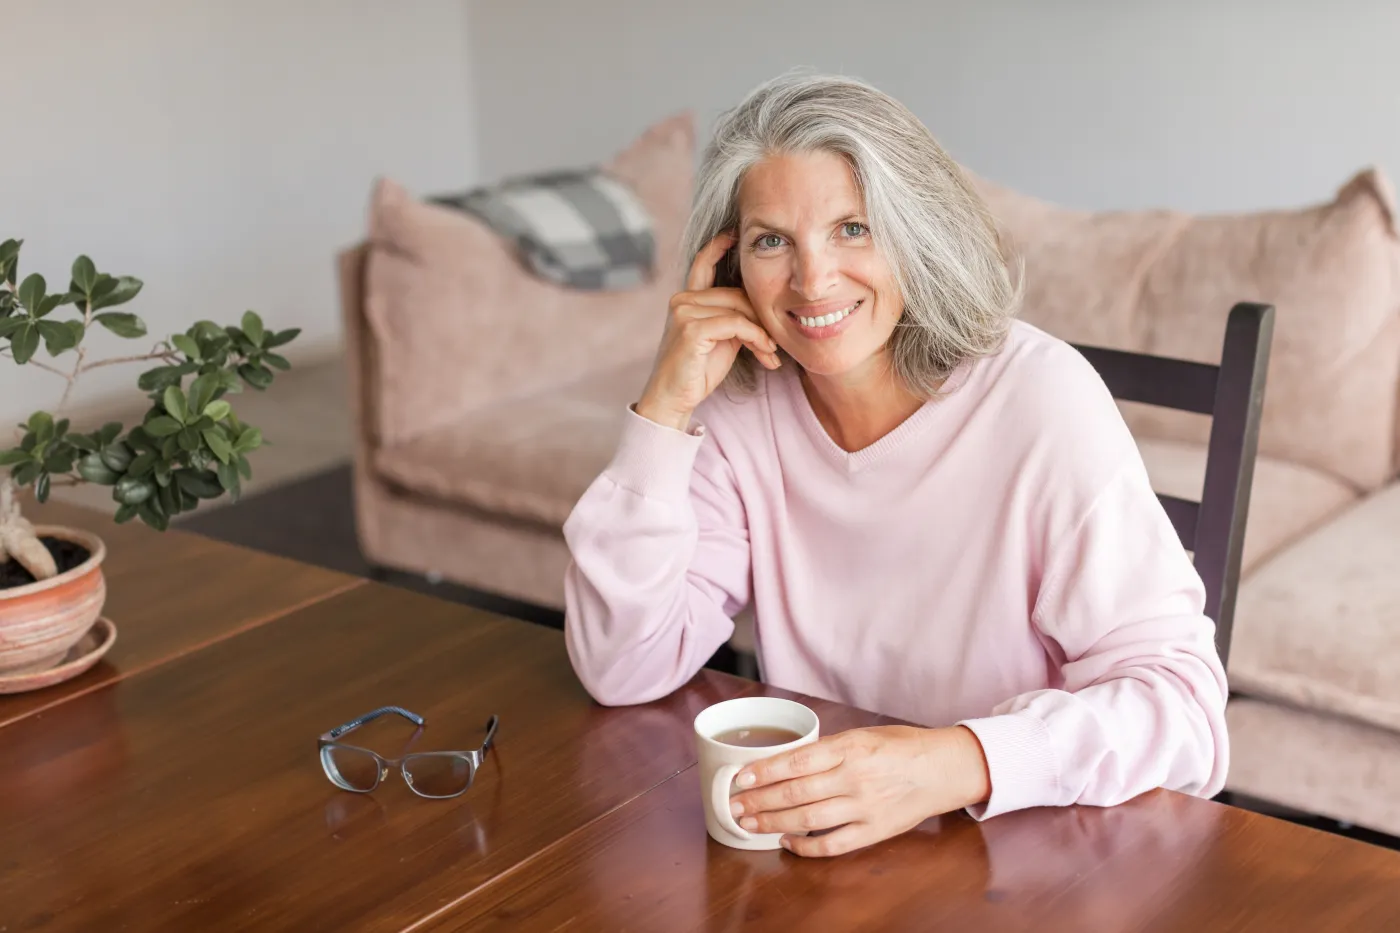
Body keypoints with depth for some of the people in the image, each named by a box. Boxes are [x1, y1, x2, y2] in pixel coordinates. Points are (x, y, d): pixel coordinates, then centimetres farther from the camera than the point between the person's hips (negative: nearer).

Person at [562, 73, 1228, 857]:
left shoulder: (1040, 395, -17)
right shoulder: (741, 409, -4)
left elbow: (1180, 700, -21)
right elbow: (623, 671, -9)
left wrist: (961, 764, -37)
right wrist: (665, 407, -16)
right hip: (822, 842, 3)